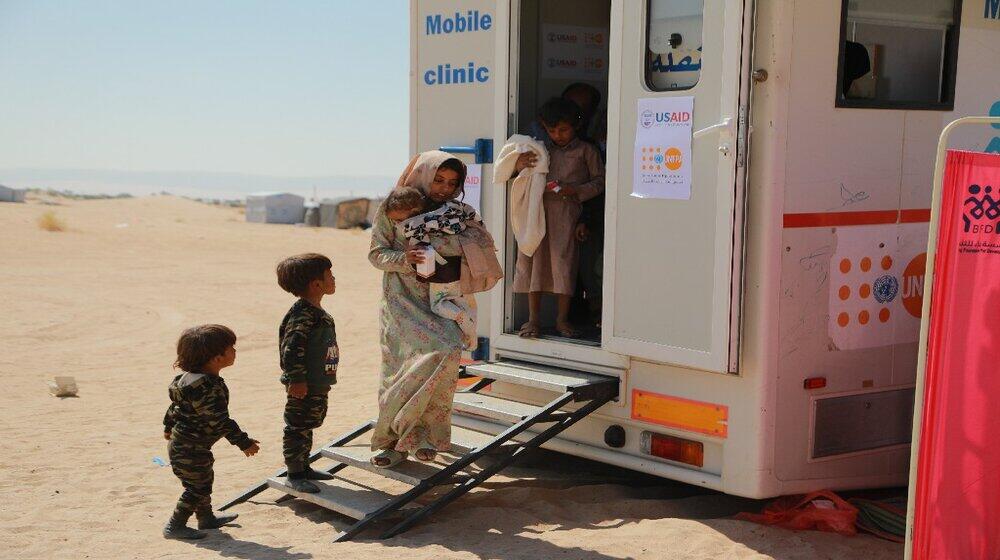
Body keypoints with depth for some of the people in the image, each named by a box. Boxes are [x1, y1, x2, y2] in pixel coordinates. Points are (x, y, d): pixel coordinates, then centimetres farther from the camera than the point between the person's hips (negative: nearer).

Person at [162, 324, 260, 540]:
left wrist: (169, 426, 32)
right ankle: (175, 526, 10)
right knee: (197, 488, 0)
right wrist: (244, 443, -22)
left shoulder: (192, 377, 3)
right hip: (190, 450, -10)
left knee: (205, 480, 24)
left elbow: (176, 404, 17)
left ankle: (207, 518, 40)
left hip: (181, 442, 10)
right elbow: (221, 422, -29)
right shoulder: (209, 388, -29)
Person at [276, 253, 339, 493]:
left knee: (308, 426, 20)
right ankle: (294, 474, 9)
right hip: (303, 387, -10)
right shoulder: (303, 316, -21)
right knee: (297, 428, 1)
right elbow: (291, 349, -25)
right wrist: (297, 380, -25)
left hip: (318, 386, 10)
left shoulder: (317, 313, 11)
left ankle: (303, 467, 32)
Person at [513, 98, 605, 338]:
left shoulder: (585, 151, 6)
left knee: (564, 264, -2)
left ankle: (562, 319, 10)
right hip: (538, 211, 3)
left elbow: (600, 181, 4)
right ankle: (533, 319, 11)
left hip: (567, 213, -3)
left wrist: (576, 190, -12)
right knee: (535, 260, 2)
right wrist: (518, 166, -3)